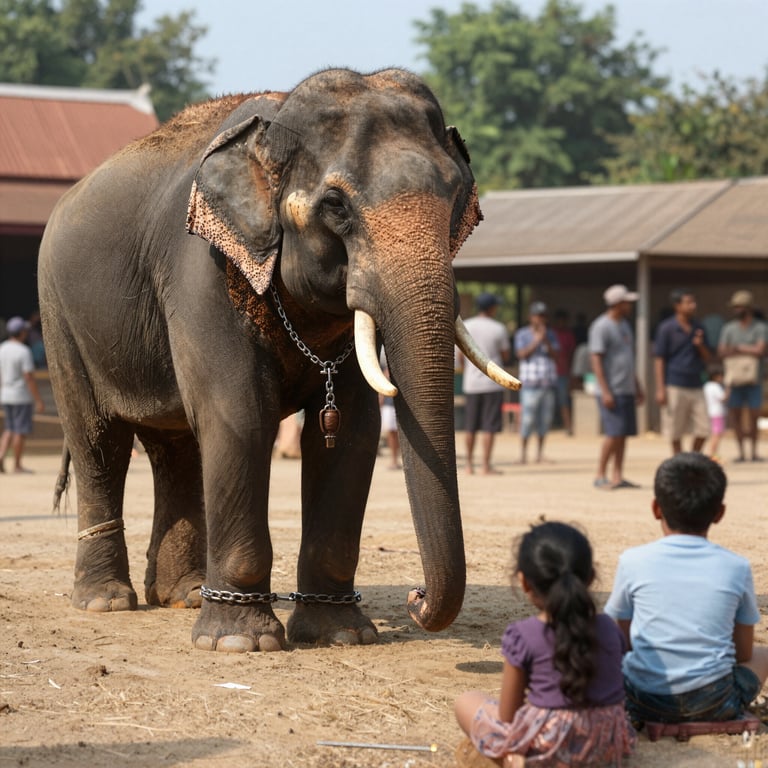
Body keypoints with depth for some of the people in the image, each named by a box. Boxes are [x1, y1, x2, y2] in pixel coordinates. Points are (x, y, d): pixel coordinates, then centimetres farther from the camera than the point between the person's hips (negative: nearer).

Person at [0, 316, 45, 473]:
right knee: (21, 430, 1)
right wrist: (38, 400, -15)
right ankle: (17, 465, 5)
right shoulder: (24, 351, -16)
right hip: (21, 396, -7)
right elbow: (29, 378, -18)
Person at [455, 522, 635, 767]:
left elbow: (507, 714, -6)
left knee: (467, 701, 20)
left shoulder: (523, 636, -10)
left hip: (544, 747, -4)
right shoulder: (609, 630, 3)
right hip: (606, 747, 4)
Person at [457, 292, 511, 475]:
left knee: (471, 426, 13)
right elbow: (505, 357, 2)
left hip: (471, 384, 3)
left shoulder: (465, 327, 2)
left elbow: (460, 356, 5)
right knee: (489, 426, -2)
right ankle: (486, 465, -4)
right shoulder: (498, 329, -4)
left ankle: (469, 463, 18)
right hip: (493, 383, -3)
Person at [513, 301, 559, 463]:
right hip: (530, 382, -4)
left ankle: (540, 451, 8)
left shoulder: (550, 334, 14)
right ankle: (523, 451, -5)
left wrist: (546, 341, -7)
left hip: (549, 382, 4)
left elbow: (555, 355, 7)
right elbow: (521, 354, -5)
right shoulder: (522, 334, 5)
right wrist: (535, 342, -11)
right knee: (527, 418, -9)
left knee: (546, 417, 2)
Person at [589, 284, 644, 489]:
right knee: (614, 433, -12)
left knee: (623, 434, 7)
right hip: (611, 392, -9)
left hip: (627, 390, 9)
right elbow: (596, 359, -15)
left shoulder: (624, 325, 17)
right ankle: (600, 476, -6)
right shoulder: (601, 326, -11)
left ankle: (617, 477, 10)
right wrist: (605, 391, -21)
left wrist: (637, 387, 24)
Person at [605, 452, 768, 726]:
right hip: (714, 702, 1)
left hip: (645, 703, -1)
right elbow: (743, 652, 7)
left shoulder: (633, 562, -2)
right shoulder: (736, 567, -1)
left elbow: (623, 639, 8)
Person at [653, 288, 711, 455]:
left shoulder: (698, 328, 11)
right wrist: (660, 389, -12)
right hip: (675, 387, -5)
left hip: (696, 386, 5)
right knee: (676, 432, 1)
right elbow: (659, 359, -6)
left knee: (703, 429, 2)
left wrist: (700, 345, -7)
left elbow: (707, 358, 15)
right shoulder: (666, 328, -5)